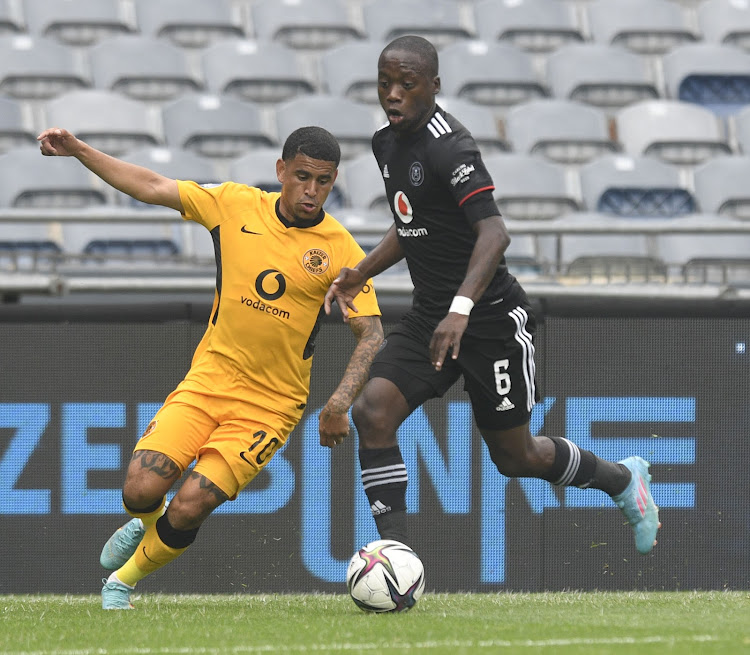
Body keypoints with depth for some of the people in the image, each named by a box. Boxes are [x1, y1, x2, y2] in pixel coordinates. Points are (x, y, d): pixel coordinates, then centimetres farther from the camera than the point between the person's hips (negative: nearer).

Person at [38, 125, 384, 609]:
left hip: (270, 404, -2)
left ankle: (124, 580, 15)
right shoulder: (236, 205, -2)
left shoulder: (341, 251, -8)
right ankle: (147, 525, 24)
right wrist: (78, 150, 0)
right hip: (209, 379, 2)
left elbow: (372, 334, -8)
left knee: (190, 508, -15)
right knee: (143, 490, -16)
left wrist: (339, 405, -22)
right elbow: (152, 187, 5)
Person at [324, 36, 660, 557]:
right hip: (430, 316, 8)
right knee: (373, 411, -15)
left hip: (491, 319, -8)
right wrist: (362, 273, 15)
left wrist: (460, 308, -47)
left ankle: (623, 479, 35)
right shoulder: (387, 143, 6)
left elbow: (494, 233, -34)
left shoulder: (450, 147, -22)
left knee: (515, 457, 8)